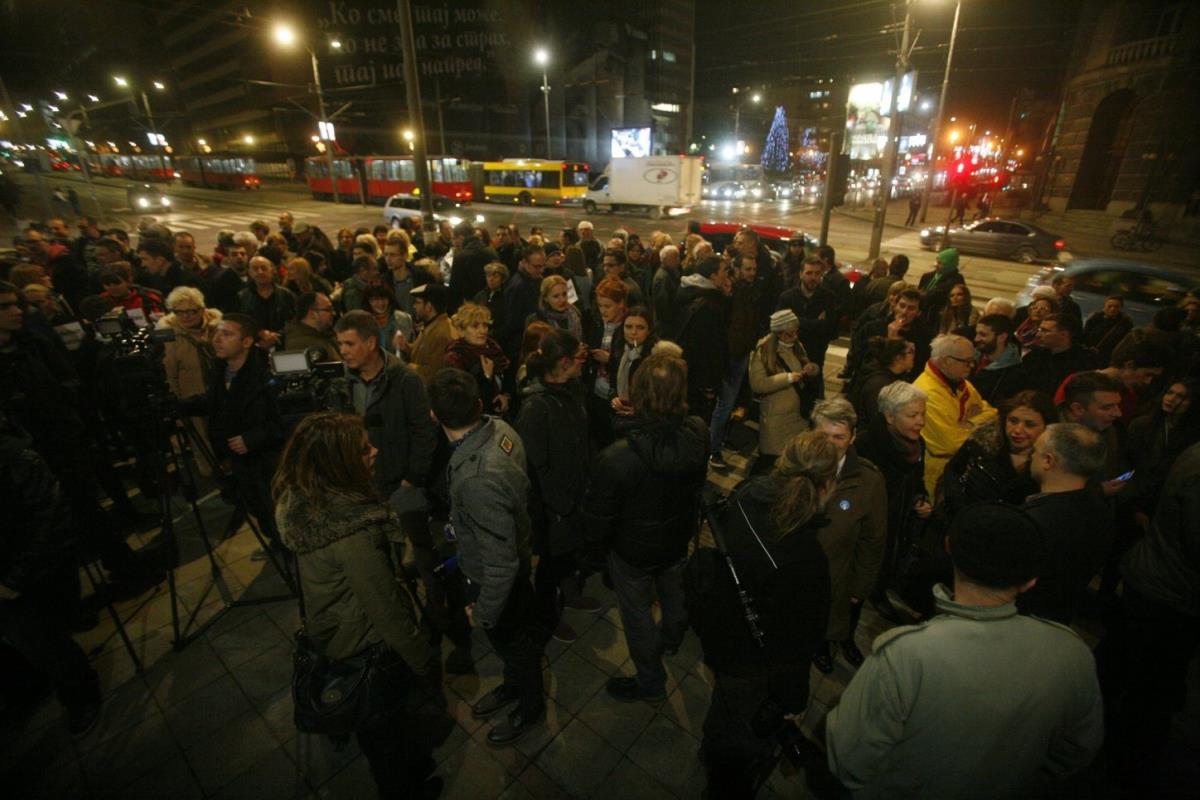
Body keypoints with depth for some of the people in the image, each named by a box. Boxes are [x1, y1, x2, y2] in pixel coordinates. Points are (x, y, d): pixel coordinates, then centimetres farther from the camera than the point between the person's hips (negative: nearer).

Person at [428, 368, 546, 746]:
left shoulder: (478, 480, -43)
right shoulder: (500, 427, -19)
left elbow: (500, 564, -32)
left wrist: (484, 613, -14)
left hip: (495, 580, -7)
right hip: (517, 547, 7)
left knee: (512, 641, 22)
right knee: (520, 633, 31)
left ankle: (530, 707, 52)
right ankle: (514, 685, 61)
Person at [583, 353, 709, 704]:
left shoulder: (617, 458, -39)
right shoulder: (699, 434, -28)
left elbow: (598, 516, -22)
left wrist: (595, 551, -4)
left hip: (634, 550, -4)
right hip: (679, 538, 4)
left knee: (637, 613, 23)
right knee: (673, 591, 34)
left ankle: (650, 683, 47)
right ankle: (672, 638, 65)